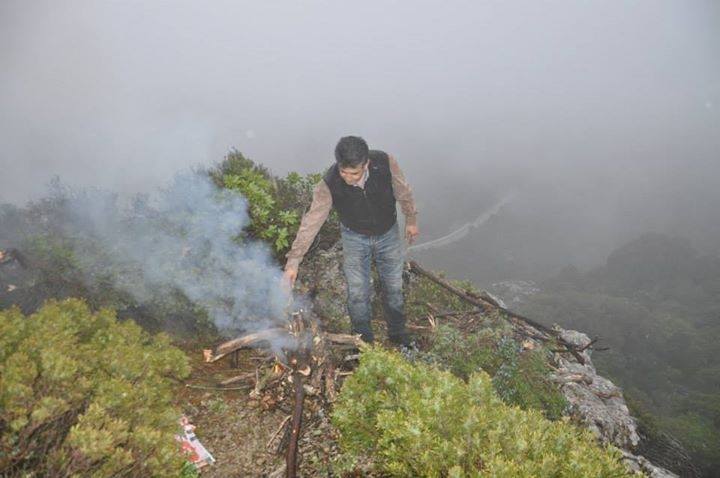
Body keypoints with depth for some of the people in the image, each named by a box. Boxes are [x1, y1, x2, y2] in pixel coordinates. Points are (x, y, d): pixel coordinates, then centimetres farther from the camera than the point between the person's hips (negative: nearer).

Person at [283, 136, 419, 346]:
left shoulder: (385, 163, -29)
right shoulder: (329, 185, -31)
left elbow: (403, 191, -10)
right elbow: (311, 222, -28)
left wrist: (411, 219, 2)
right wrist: (293, 262, -31)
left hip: (388, 234, 1)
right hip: (354, 238, -1)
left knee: (393, 287, 16)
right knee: (357, 293, 6)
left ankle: (397, 333, 41)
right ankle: (364, 341, 32)